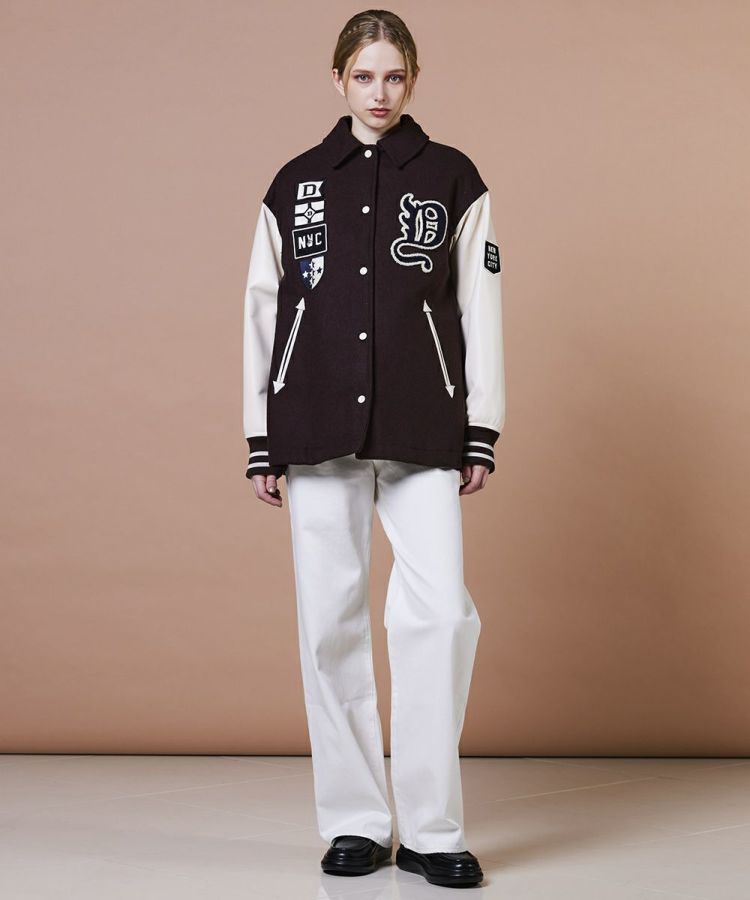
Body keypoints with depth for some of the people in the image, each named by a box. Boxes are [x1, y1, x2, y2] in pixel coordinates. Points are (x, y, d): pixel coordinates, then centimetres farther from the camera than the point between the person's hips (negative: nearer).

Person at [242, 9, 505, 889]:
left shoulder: (453, 179, 7)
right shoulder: (297, 184, 10)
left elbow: (480, 311, 6)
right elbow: (263, 312, 11)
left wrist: (481, 435, 1)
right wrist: (260, 441, 7)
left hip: (423, 436, -1)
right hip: (319, 435, 2)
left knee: (440, 611, -13)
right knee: (332, 620, 2)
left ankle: (433, 828, -2)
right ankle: (355, 824, 14)